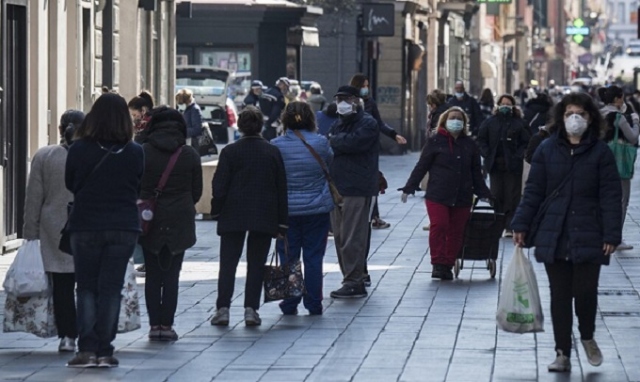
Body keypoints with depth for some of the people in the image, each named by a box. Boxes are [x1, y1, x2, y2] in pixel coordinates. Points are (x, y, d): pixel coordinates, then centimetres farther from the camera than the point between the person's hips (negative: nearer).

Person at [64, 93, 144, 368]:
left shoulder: (79, 149, -9)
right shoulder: (135, 152, -6)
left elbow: (69, 184, 5)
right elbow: (140, 189, 6)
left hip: (85, 226, -1)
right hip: (124, 228, 1)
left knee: (87, 288, 8)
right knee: (111, 289, 6)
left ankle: (87, 349, -1)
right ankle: (104, 351, 4)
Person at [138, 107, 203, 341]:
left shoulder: (142, 153, -5)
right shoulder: (190, 155, -1)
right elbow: (197, 191, 5)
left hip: (150, 222, -1)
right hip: (180, 223, 1)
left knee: (152, 275, 7)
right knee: (171, 275, 5)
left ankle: (154, 324, 4)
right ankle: (167, 324, 2)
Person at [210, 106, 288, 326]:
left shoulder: (230, 152, -5)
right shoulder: (273, 152, 2)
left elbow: (219, 186, -5)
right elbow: (282, 188, 4)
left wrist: (216, 210, 7)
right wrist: (281, 223, 9)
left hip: (233, 216, -1)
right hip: (264, 217, 1)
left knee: (228, 263, 4)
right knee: (256, 264, 6)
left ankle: (223, 308, -3)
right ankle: (251, 309, 1)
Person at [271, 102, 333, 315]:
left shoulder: (276, 145, -7)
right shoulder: (320, 143, -7)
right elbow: (330, 162, 10)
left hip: (287, 210, 0)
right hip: (317, 209, 0)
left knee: (288, 258, 8)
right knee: (313, 258, 6)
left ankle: (289, 305, 9)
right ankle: (314, 305, 8)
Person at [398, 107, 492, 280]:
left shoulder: (469, 145, 11)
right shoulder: (436, 142, 1)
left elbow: (476, 172, 18)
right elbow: (421, 167, 2)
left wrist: (484, 193, 15)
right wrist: (409, 188, -3)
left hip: (462, 198, 3)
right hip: (437, 195, -3)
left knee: (456, 232, 3)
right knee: (439, 226, -15)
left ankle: (447, 265, 10)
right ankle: (438, 263, -8)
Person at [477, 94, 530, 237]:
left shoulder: (519, 123, 0)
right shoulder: (491, 122, 7)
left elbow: (526, 142, 1)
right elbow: (481, 139, 10)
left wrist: (518, 156, -10)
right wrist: (487, 154, -2)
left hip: (512, 165, -2)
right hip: (495, 165, 3)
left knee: (512, 196, -3)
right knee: (496, 195, 7)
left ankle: (510, 227, -1)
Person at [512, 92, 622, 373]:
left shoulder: (600, 152, -1)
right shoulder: (547, 150, 5)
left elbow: (611, 197, -2)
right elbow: (533, 191, 7)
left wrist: (611, 235, -9)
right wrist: (521, 225, 0)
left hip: (588, 238, -2)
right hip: (553, 236, 2)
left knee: (585, 292, -8)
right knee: (560, 295, 6)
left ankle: (587, 336, 22)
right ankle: (562, 353, 15)